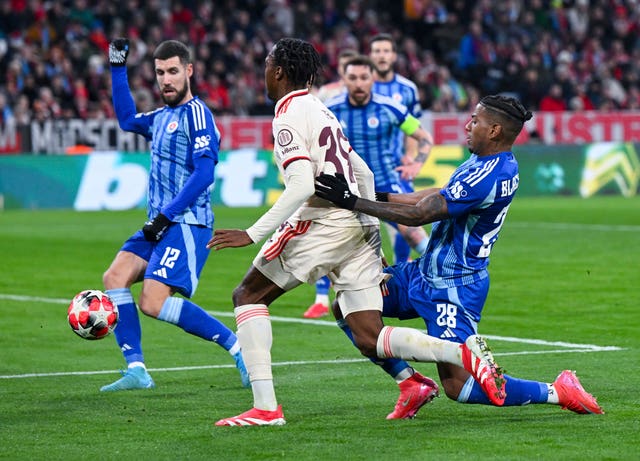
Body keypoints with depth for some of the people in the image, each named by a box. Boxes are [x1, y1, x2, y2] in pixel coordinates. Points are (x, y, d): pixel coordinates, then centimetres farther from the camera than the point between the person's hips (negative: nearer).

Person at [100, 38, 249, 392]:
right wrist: (118, 68, 30)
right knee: (115, 277, -5)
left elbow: (203, 172, -17)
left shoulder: (196, 113, -9)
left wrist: (165, 216, -18)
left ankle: (238, 347, -11)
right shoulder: (162, 117, 17)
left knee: (153, 302, -19)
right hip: (159, 224, 9)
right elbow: (127, 119, 37)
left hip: (186, 224, -9)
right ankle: (136, 371, -4)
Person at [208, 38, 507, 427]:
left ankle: (265, 406, -4)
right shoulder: (321, 110, 23)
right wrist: (372, 243, 28)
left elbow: (301, 187, -18)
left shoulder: (289, 115, -6)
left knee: (248, 295, 7)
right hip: (361, 225, 8)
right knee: (370, 340, 4)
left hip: (323, 221, -8)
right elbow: (363, 173, 25)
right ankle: (464, 353, -17)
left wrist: (253, 234, -17)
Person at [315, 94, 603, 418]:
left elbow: (418, 215, -27)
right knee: (346, 306, 9)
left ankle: (557, 392, 2)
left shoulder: (486, 177, -27)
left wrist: (352, 202, -25)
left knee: (459, 386, -11)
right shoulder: (498, 163, 4)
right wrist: (382, 197, 11)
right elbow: (438, 195, 16)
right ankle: (412, 384, 14)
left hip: (452, 289, -10)